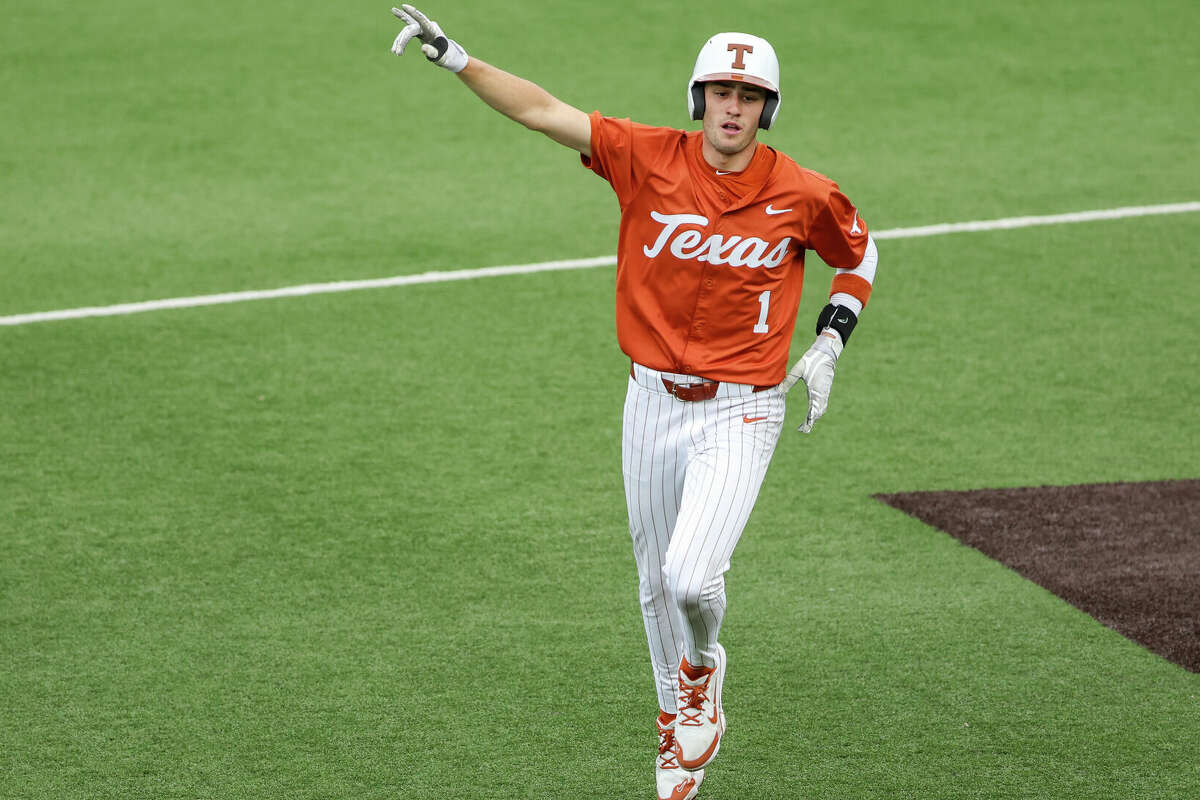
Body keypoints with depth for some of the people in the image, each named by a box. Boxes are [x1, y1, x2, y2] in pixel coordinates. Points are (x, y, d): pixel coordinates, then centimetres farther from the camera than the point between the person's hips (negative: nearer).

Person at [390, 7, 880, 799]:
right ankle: (681, 731, 36)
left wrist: (829, 345, -1)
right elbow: (543, 110, -9)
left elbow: (860, 254, 10)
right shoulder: (651, 158, -7)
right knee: (658, 587, 13)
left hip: (741, 413, -3)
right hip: (653, 402, 3)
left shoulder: (802, 195, -9)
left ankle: (703, 668, 16)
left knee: (692, 578, -19)